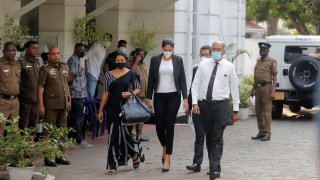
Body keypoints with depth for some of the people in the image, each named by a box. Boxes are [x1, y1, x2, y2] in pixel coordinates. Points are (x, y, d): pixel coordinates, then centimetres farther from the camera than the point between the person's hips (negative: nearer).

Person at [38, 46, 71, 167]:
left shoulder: (64, 67, 13)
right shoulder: (45, 69, -6)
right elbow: (40, 87, -9)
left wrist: (69, 100, 18)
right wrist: (41, 105, -15)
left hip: (63, 105, 7)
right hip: (51, 105, -7)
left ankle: (60, 155, 20)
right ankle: (48, 157, 0)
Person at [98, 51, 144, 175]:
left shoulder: (131, 74, 5)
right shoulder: (109, 75, 9)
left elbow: (138, 89, 7)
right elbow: (106, 93, 9)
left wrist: (130, 93, -15)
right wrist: (101, 110, 6)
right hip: (113, 108, 1)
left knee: (127, 132, -1)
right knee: (114, 136, -1)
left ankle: (134, 154, 30)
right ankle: (113, 165, 2)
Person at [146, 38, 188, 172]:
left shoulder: (178, 60, 2)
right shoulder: (155, 60, 4)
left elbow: (182, 80, 3)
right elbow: (151, 80, 6)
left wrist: (185, 98, -3)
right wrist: (148, 98, 4)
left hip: (173, 96, -1)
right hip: (159, 96, 1)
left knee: (169, 126, -5)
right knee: (159, 126, 0)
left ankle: (167, 158, -1)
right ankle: (165, 147, 32)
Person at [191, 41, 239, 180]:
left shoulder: (229, 67, 3)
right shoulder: (204, 64, 6)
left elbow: (234, 88, 6)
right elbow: (195, 85, 6)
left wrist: (235, 110, 5)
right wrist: (195, 103, -6)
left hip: (221, 105, -2)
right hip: (204, 104, 3)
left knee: (218, 138, -9)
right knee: (209, 137, 10)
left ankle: (214, 169, -12)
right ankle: (215, 165, 22)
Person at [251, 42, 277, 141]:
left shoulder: (272, 62, -5)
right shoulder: (258, 61, 17)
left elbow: (275, 77, -9)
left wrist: (273, 91, -17)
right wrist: (253, 89, 21)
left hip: (266, 88, -8)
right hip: (258, 88, 8)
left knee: (266, 112, -7)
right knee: (258, 112, 10)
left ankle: (267, 134, -4)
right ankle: (261, 132, 18)